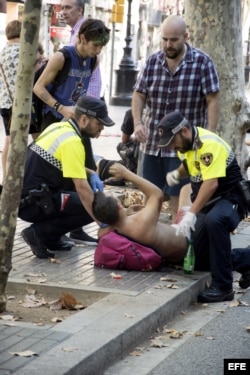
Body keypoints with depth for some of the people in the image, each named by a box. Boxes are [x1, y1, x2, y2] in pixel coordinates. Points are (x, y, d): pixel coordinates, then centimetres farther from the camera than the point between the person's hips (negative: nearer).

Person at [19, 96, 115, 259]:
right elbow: (82, 188, -22)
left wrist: (92, 174, 9)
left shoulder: (59, 127, 10)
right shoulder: (72, 142, -18)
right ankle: (39, 233, -6)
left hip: (24, 193, 9)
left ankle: (51, 238, 11)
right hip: (31, 203, -9)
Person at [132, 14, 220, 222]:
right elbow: (139, 94, 7)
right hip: (152, 142, 4)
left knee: (179, 197, -2)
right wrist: (138, 123, -9)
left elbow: (212, 101, -7)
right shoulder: (152, 61, 4)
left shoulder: (202, 62, -7)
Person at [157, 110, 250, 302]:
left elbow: (211, 183, -32)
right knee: (198, 260, 1)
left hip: (230, 198, -9)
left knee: (214, 221, -42)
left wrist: (191, 214, -37)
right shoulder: (186, 142, 4)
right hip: (208, 202, 9)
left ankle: (223, 287, -33)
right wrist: (177, 173, 2)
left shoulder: (208, 144, -24)